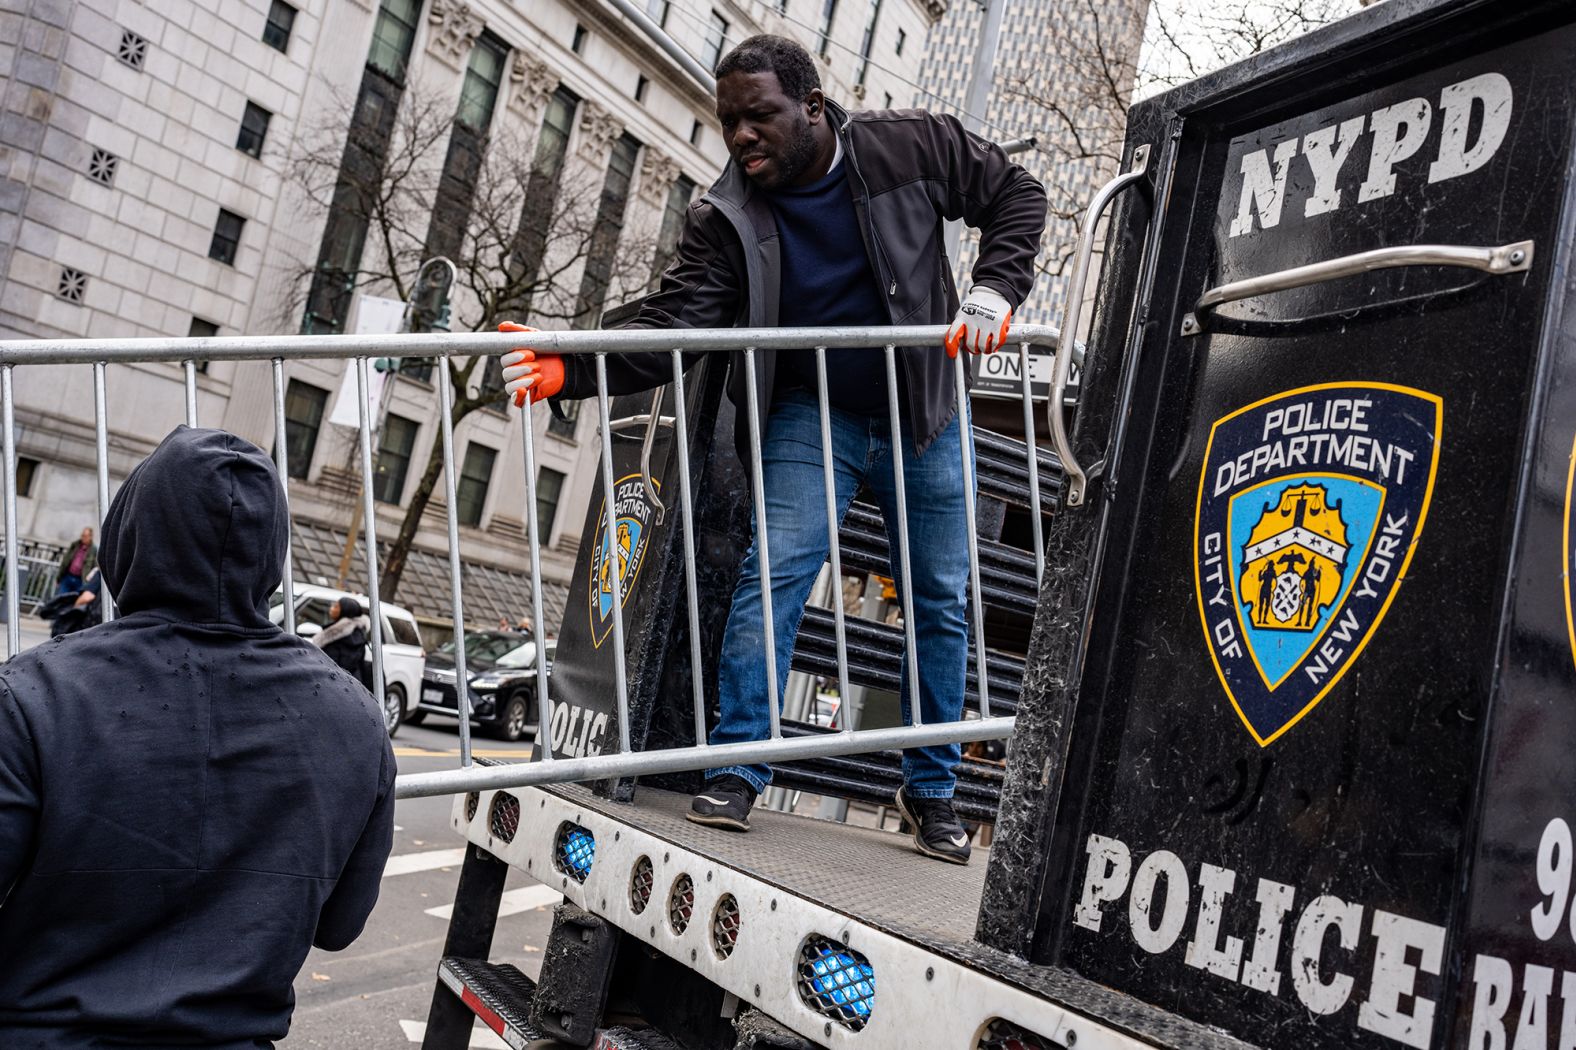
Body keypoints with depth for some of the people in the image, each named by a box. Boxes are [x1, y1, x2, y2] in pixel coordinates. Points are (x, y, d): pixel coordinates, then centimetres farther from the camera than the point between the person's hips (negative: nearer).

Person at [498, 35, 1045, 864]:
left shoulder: (914, 147, -13)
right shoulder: (726, 221, -14)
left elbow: (1016, 196, 0)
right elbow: (667, 331, -21)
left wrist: (996, 291, -16)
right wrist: (569, 371, -39)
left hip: (925, 417, 1)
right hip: (814, 415, -1)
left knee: (942, 603, 6)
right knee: (773, 573, -19)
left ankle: (931, 792, 21)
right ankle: (736, 770, -8)